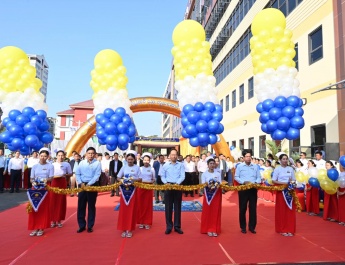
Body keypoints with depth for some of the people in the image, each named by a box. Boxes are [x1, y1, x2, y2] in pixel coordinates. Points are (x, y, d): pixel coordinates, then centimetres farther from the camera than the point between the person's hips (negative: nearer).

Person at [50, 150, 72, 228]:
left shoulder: (66, 164, 6)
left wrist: (65, 175, -11)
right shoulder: (52, 164, 8)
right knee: (53, 201, -2)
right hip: (54, 183, 1)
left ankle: (59, 220, 12)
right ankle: (53, 220, 10)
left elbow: (70, 174, 7)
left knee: (61, 201, 2)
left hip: (62, 183, 0)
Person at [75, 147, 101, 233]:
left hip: (92, 185, -2)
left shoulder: (97, 163, -3)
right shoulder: (81, 163, 6)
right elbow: (77, 174, 3)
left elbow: (97, 175, -10)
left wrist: (89, 184, -18)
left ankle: (90, 226, 17)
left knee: (91, 206, 6)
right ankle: (81, 225, 16)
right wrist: (81, 183, -12)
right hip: (82, 185, 2)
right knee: (81, 206, 4)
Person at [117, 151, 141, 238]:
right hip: (124, 189, 2)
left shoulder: (137, 167, 0)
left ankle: (129, 229, 11)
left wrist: (134, 179, -18)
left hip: (133, 189, -1)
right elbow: (118, 177, 6)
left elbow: (140, 179, 0)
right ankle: (124, 229, 12)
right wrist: (121, 180, -15)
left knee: (131, 210, 3)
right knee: (123, 209, 3)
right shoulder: (124, 167, 4)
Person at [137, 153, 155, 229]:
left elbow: (154, 179, 6)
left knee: (148, 205, 3)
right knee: (140, 205, 3)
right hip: (141, 188, 1)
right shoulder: (140, 169, 4)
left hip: (149, 188, 0)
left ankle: (147, 222, 12)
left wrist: (150, 182, -13)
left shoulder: (152, 169, 3)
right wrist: (140, 181, -13)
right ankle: (141, 222, 14)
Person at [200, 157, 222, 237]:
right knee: (207, 212, 1)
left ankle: (215, 229, 11)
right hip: (208, 194, -1)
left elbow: (220, 184, 2)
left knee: (216, 212, 4)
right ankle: (208, 229, 11)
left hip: (217, 194, 1)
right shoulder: (204, 174, 1)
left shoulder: (218, 173, 6)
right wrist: (207, 184, -23)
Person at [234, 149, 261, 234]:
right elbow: (236, 177, -1)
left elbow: (259, 177, 8)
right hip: (243, 189, -2)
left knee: (253, 208, 5)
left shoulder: (255, 166, 9)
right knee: (242, 208, 3)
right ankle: (243, 227, 14)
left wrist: (255, 182, -13)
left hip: (253, 189, 2)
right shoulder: (239, 166, 1)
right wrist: (244, 182, -16)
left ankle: (252, 227, 17)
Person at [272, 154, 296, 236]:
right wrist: (282, 183, -19)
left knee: (290, 211, 4)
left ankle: (290, 230, 12)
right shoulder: (277, 169, -3)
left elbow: (294, 180, 10)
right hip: (281, 191, -3)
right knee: (281, 211, 2)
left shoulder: (291, 169, 8)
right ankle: (282, 230, 11)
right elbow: (273, 181, -7)